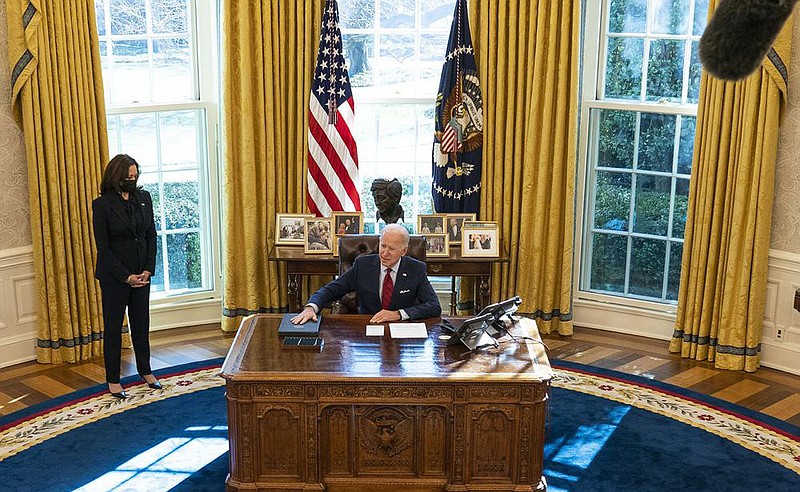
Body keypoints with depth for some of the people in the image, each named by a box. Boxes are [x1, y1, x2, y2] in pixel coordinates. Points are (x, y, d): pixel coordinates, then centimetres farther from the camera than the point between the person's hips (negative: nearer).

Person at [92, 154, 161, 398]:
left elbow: (151, 235, 5)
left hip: (141, 274, 4)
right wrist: (126, 276, -14)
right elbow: (103, 246, -12)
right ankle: (113, 380, 16)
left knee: (141, 323, 15)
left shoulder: (144, 198, 2)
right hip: (114, 275, -4)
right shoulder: (102, 205, -12)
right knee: (113, 327, 6)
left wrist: (148, 269, -4)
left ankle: (145, 370, 30)